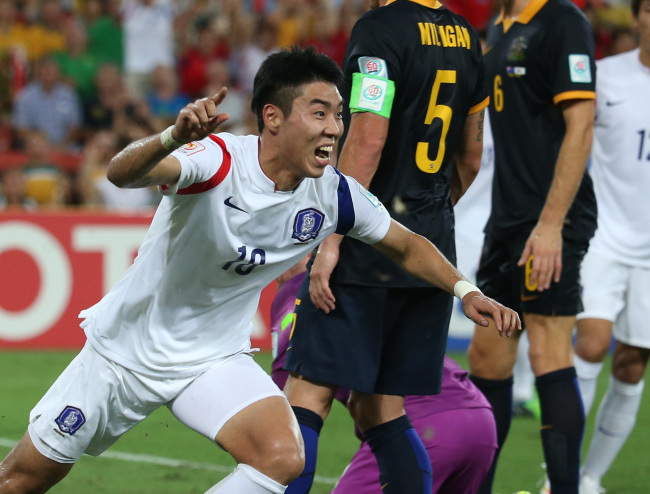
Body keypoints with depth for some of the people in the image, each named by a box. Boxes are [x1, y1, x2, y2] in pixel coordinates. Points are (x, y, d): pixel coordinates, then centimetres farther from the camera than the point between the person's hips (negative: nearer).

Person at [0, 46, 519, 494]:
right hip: (128, 345, -3)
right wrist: (174, 138, -66)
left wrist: (466, 290, -6)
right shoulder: (217, 160, -27)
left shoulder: (334, 195, -11)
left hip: (214, 359, 3)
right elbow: (121, 173, -46)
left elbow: (407, 246, 8)